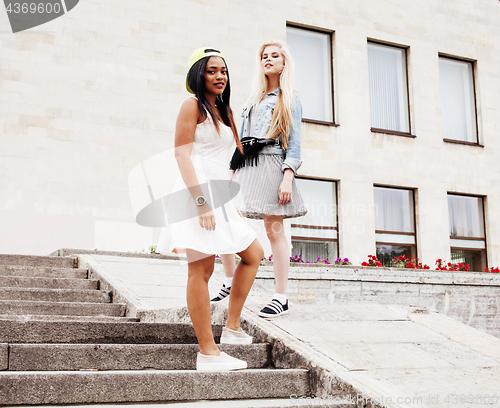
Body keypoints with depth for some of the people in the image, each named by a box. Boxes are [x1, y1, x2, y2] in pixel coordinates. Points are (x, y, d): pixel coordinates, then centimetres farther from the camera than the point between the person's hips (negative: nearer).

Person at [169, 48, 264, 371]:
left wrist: (232, 205, 20)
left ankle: (232, 328, 16)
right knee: (202, 269, -10)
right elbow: (182, 154, -12)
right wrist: (201, 201, -21)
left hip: (219, 196, 10)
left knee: (254, 254, 12)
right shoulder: (193, 105, -2)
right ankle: (208, 353, -7)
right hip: (197, 192, -10)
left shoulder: (222, 111, 23)